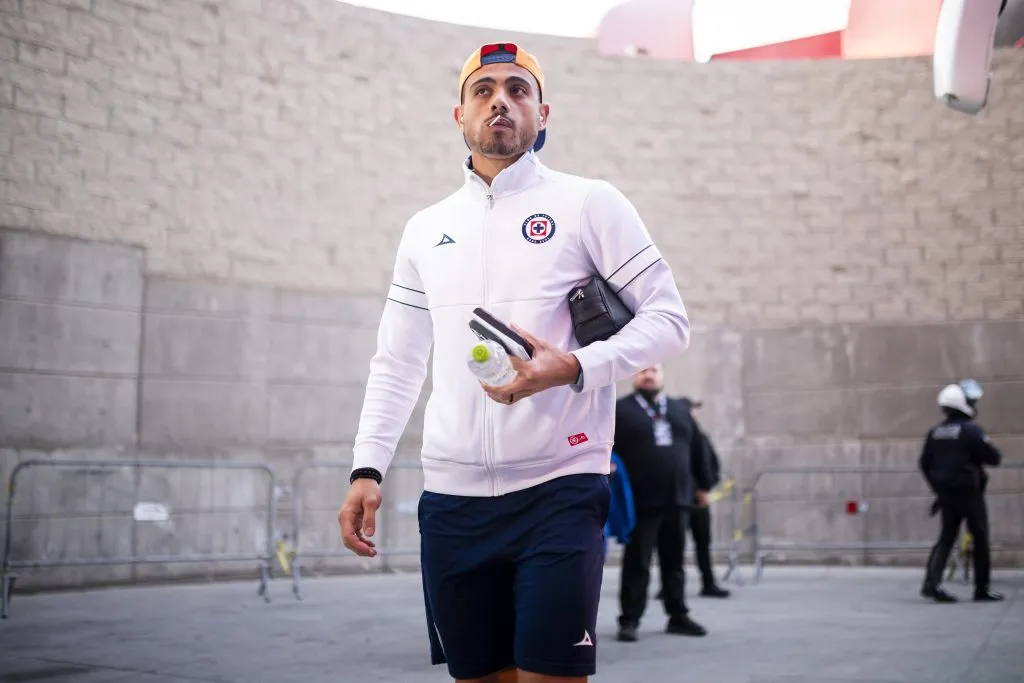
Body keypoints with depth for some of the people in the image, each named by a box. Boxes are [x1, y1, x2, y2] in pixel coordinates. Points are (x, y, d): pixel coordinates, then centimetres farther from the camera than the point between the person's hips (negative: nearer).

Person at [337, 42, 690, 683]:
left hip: (559, 490, -4)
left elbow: (669, 319, -2)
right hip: (452, 498, 4)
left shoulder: (589, 202, 2)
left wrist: (574, 367, -18)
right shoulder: (425, 229, 14)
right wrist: (368, 469, 4)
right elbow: (396, 364, 16)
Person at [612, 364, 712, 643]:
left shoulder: (680, 409, 16)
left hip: (676, 499, 5)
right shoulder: (620, 409, 0)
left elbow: (697, 449, 18)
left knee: (674, 562, 11)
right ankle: (629, 620, 4)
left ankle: (678, 617, 19)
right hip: (640, 500, -5)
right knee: (637, 563, -1)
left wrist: (703, 485, 16)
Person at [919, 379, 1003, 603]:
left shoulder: (935, 432, 5)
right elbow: (994, 458, -13)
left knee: (946, 538, 8)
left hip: (946, 493, 6)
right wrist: (989, 448, 8)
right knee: (980, 539, 6)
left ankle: (931, 582, -6)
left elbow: (924, 463, 11)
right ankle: (982, 589, 12)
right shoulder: (971, 430, -15)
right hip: (969, 492, -6)